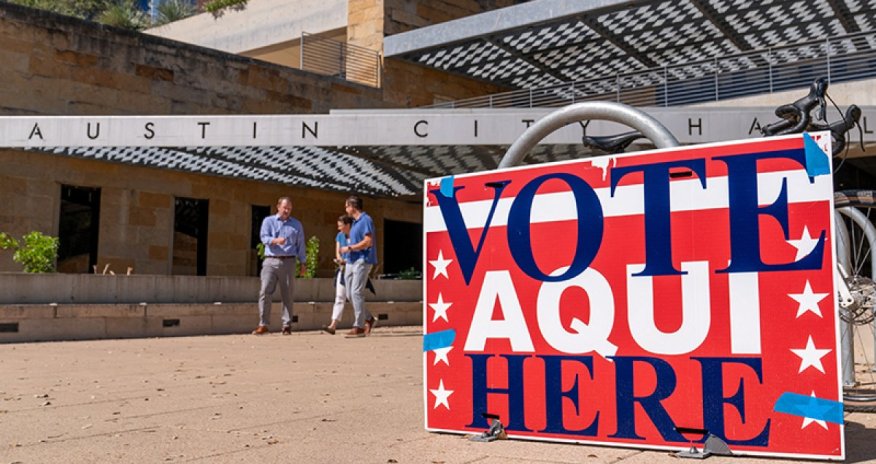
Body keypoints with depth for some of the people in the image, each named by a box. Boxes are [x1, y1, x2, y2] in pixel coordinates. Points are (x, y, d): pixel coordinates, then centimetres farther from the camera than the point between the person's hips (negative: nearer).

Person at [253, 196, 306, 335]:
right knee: (265, 292, -10)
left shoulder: (297, 224, 16)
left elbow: (300, 245, 14)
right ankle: (263, 324, -6)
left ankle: (287, 325, 7)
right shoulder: (268, 221, 11)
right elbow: (264, 237, -4)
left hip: (288, 262, 1)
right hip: (271, 261, -1)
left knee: (287, 295, 1)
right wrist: (275, 240, -24)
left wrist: (303, 262, 9)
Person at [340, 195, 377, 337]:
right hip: (351, 261, 10)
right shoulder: (355, 222, 19)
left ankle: (359, 326, -8)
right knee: (350, 294, 9)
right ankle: (368, 319, 22)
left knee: (357, 293, -12)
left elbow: (368, 242, -18)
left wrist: (349, 248, -13)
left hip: (362, 261, -10)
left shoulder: (366, 220, -10)